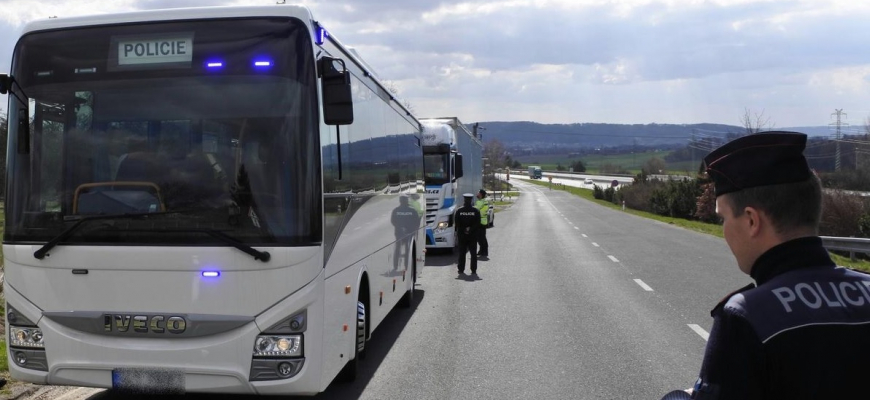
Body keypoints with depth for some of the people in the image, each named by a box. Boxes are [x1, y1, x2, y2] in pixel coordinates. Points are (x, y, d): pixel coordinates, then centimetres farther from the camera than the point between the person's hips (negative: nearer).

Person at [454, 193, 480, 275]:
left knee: (462, 253, 8)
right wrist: (471, 230, -7)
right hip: (473, 235, 0)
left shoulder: (459, 211, -3)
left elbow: (457, 223, -5)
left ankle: (461, 270, 9)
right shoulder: (476, 211, -5)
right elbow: (478, 223, -9)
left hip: (462, 235, 0)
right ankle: (473, 270, 4)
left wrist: (463, 230, -2)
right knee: (473, 253, 5)